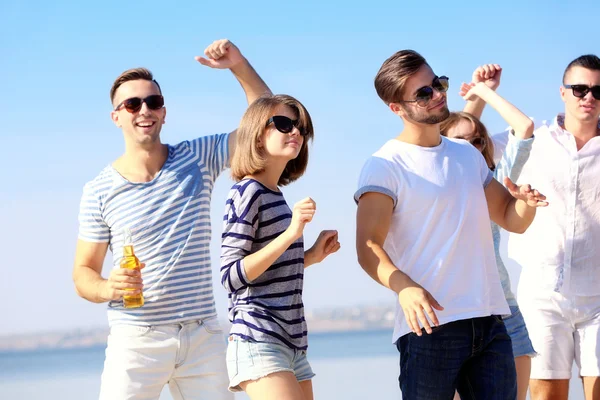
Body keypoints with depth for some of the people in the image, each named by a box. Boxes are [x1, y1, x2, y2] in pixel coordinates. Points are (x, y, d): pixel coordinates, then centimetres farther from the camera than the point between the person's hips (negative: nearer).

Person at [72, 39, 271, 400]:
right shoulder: (100, 191, -1)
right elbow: (83, 273, 4)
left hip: (203, 336, 2)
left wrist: (239, 65, -10)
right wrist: (108, 289, -19)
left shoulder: (198, 159, 4)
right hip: (136, 340, -2)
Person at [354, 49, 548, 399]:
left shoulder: (468, 155, 18)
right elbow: (368, 247, -14)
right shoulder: (385, 166, -4)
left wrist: (526, 202, -2)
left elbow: (512, 219, 23)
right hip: (430, 323, -6)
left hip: (490, 321, 6)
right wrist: (403, 286, -34)